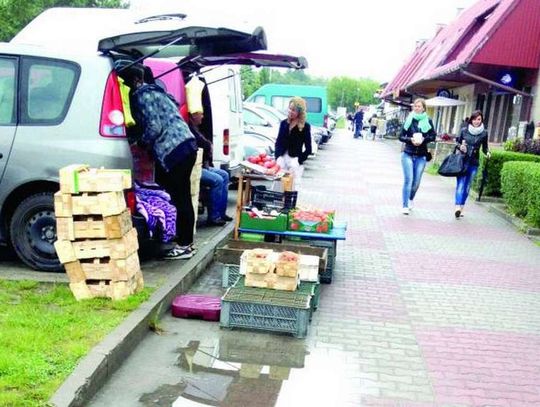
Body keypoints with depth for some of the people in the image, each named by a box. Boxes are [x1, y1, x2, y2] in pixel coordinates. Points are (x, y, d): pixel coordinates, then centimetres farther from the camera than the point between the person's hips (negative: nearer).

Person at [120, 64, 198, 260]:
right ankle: (185, 241, 20)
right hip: (184, 146, 10)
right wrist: (141, 139, 21)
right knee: (181, 197, 13)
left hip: (175, 150, -10)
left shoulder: (142, 96, -7)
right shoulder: (153, 91, 23)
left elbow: (154, 128, -15)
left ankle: (184, 245, 1)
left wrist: (139, 142, 2)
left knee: (181, 199, -5)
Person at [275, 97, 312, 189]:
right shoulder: (284, 123, 9)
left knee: (293, 184, -6)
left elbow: (308, 149, -3)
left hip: (294, 159, -4)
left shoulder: (305, 126, -4)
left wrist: (299, 161, -11)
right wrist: (277, 157, -1)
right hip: (282, 157, 4)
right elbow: (278, 142, 12)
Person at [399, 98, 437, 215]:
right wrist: (411, 139, -16)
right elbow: (401, 136, 2)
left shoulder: (428, 121, 3)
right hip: (408, 154, -1)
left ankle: (411, 199, 34)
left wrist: (423, 139, -15)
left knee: (416, 181, 6)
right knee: (408, 179, -10)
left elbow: (433, 136, 2)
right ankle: (405, 206, -5)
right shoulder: (409, 119, 1)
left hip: (421, 156, 1)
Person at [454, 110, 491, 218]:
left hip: (473, 163, 2)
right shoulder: (464, 130, 0)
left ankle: (461, 208, 17)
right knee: (460, 184, -13)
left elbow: (484, 147, 11)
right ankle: (458, 207, -23)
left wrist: (487, 152, -9)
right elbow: (457, 142, 10)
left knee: (467, 187, 8)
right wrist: (460, 146, -11)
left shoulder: (484, 133, 2)